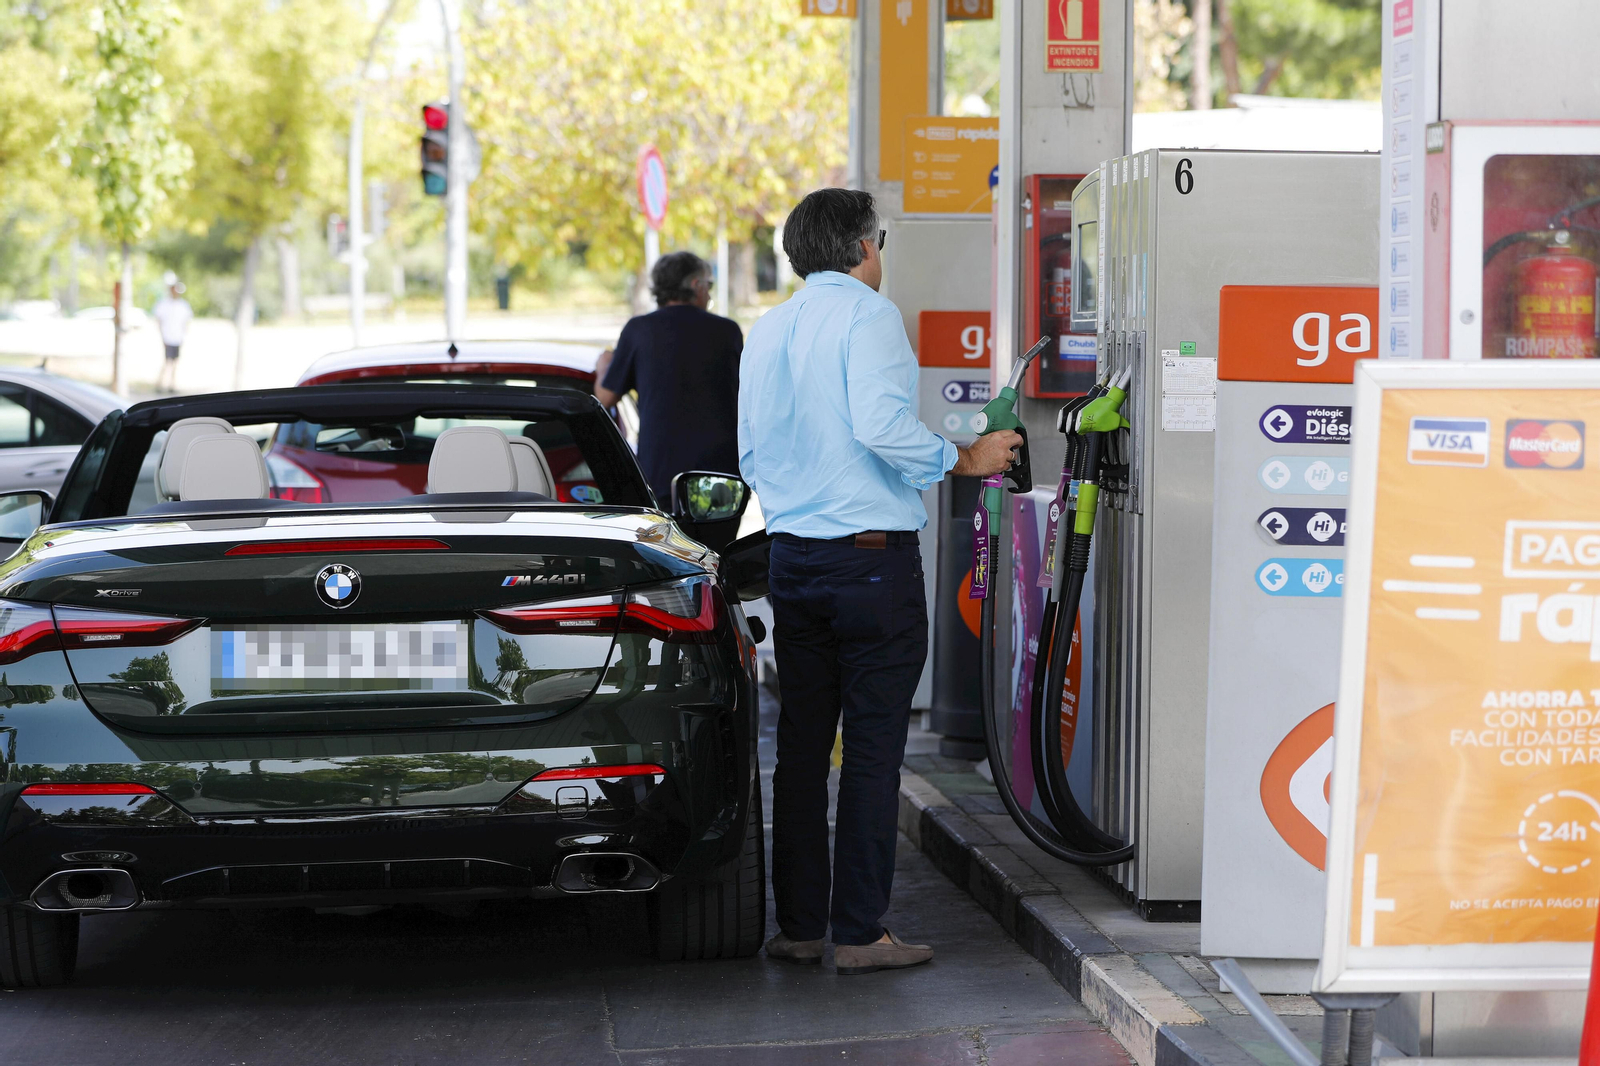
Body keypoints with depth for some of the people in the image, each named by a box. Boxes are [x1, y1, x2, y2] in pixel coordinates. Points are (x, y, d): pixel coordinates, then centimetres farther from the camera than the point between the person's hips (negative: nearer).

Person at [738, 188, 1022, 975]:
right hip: (875, 556, -7)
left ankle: (798, 925, 13)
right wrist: (964, 461, -10)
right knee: (872, 746, -2)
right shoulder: (867, 315, -9)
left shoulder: (767, 330, 12)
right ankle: (860, 932, -1)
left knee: (801, 741, 11)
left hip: (793, 557, 7)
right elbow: (883, 426, -22)